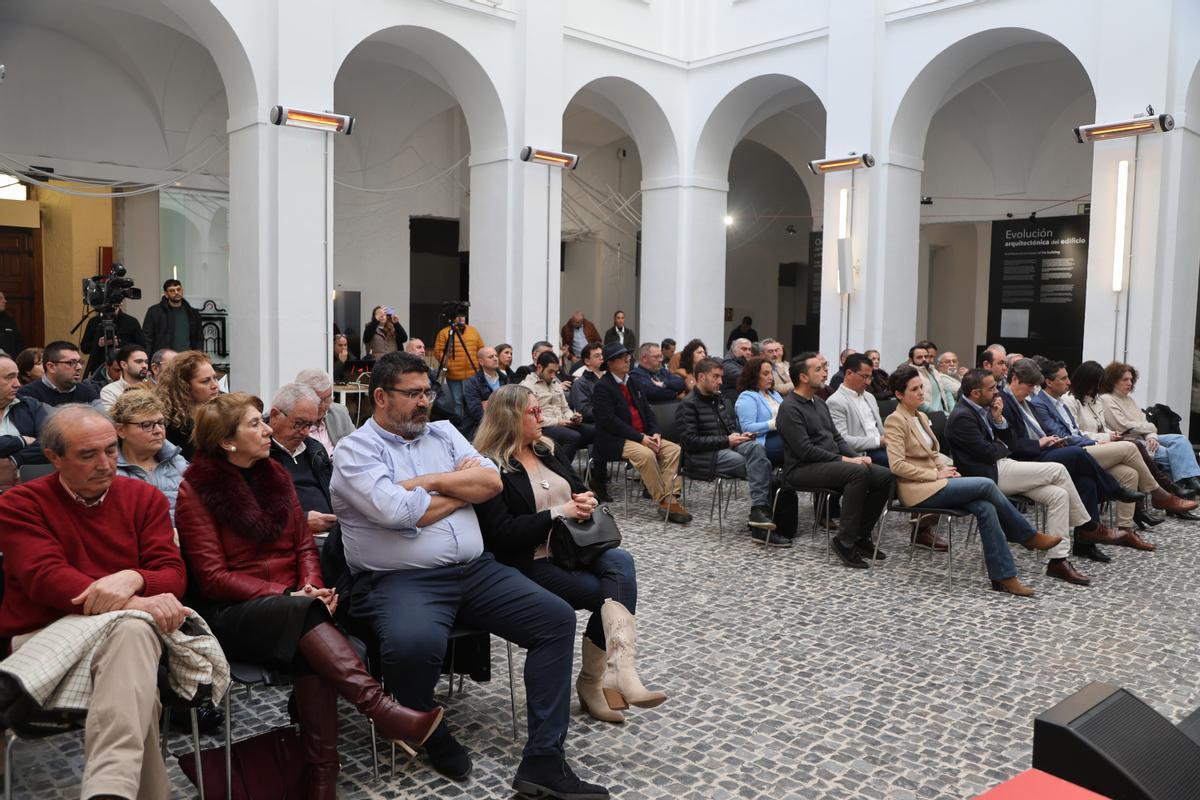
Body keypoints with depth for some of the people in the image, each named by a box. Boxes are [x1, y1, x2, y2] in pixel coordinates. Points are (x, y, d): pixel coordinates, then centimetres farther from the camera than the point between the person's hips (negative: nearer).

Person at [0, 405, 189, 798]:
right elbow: (45, 578, -12)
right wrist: (133, 603, -27)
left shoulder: (145, 497, 12)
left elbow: (173, 573, 3)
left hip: (126, 629, 1)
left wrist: (133, 579, -24)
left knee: (134, 631, -38)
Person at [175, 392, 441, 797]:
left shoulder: (274, 474, 12)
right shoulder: (196, 490, -4)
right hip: (234, 613, -4)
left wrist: (312, 585, -10)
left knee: (310, 650, -32)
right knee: (305, 613, -36)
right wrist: (286, 595, -20)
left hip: (292, 605, 4)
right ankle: (381, 709, -45)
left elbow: (303, 543, 12)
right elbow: (213, 577, -9)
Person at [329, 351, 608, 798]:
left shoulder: (444, 433, 16)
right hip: (401, 579, -6)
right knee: (415, 642, -38)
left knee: (557, 618, -8)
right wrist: (464, 485, -2)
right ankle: (431, 733, -3)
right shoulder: (356, 450, -1)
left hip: (475, 570, 6)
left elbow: (492, 482, 3)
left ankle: (543, 761, -6)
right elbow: (400, 512, -17)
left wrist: (430, 481, -8)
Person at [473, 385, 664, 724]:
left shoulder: (547, 452, 16)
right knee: (612, 591, -22)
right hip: (533, 564, -6)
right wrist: (557, 513, -18)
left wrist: (588, 502, -5)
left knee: (621, 561, -24)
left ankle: (615, 671, -26)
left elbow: (581, 491, 20)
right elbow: (501, 533, -18)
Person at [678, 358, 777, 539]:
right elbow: (690, 442, -14)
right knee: (762, 463, -24)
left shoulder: (721, 400, 20)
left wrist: (740, 436, 2)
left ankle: (759, 511, -35)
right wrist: (726, 441, -16)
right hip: (703, 457, -7)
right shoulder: (688, 405, -5)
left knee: (756, 446, -28)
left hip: (726, 447, 7)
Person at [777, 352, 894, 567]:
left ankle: (861, 535, 2)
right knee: (858, 472, -31)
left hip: (832, 463, 9)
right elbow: (805, 450, -18)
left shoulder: (819, 402, 18)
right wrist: (844, 460, -17)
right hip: (803, 469, -9)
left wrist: (856, 457, 0)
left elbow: (836, 437, 19)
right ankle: (844, 541, -24)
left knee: (884, 476, -8)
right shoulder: (790, 408, -11)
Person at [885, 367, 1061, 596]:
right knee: (986, 485, -18)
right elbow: (897, 465, -17)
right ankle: (1029, 536, 0)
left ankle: (1003, 576, -15)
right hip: (918, 489, -8)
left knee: (985, 507, -18)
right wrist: (935, 474, -15)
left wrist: (946, 467, 1)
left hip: (934, 482, 8)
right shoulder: (895, 421, -9)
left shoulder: (921, 417, 18)